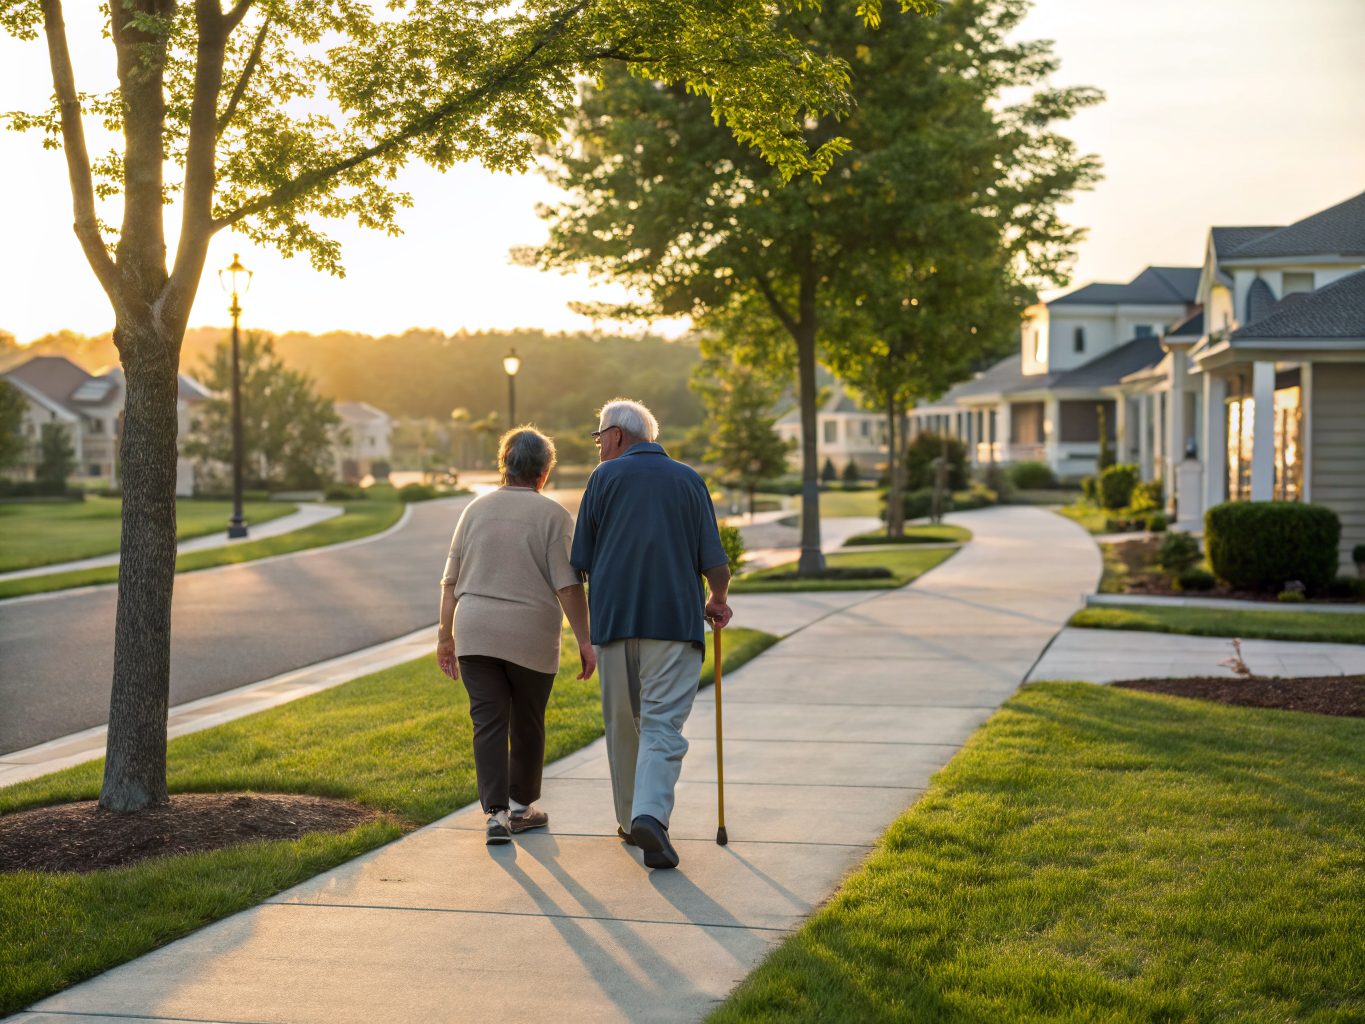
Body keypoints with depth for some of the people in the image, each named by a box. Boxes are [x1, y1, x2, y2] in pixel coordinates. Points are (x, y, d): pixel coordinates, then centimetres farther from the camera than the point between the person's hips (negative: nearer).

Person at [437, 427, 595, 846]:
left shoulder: (477, 509, 9)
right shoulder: (552, 514, -3)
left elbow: (451, 580, 10)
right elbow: (568, 585, -10)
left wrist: (445, 634, 16)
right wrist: (584, 640, -6)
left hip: (474, 630, 3)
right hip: (531, 637, -2)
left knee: (489, 723, 1)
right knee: (527, 724, 13)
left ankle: (496, 813, -9)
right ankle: (521, 807, 26)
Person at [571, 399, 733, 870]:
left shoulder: (604, 477, 5)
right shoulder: (688, 480, 8)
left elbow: (581, 561, 5)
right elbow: (714, 563, 4)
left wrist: (593, 616, 22)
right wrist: (718, 600, 24)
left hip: (614, 618, 1)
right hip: (675, 618, -1)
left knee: (623, 724, 14)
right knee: (663, 724, -4)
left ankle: (630, 818, 25)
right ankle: (651, 815, -23)